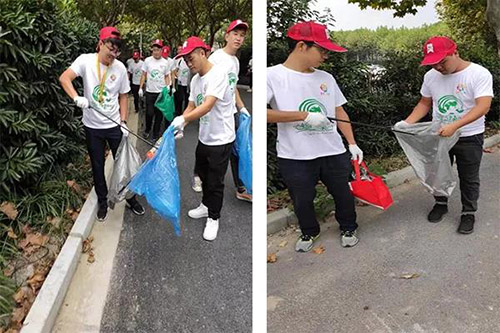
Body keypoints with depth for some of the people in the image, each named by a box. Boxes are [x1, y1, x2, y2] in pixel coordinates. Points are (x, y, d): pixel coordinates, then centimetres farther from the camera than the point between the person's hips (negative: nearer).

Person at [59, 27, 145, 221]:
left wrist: (124, 121, -2)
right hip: (93, 126, -1)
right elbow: (64, 78, -20)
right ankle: (102, 201, 30)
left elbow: (123, 96, 4)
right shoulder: (86, 60, -11)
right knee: (97, 166, 12)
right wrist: (77, 98, -37)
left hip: (115, 126, 1)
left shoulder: (120, 67, -5)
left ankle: (130, 198, 28)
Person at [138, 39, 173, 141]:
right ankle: (147, 129, 25)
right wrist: (140, 88, -1)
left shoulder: (165, 62, 1)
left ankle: (155, 134, 18)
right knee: (149, 113, -1)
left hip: (161, 92, 1)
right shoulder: (147, 60, 0)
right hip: (150, 92, -1)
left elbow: (167, 77, 8)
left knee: (159, 114, 5)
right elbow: (144, 75, 4)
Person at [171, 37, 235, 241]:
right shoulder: (195, 80, 6)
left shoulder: (218, 74, -22)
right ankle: (206, 205, 45)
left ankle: (213, 218, 22)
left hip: (221, 140, -8)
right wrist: (180, 125, -9)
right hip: (204, 138, 8)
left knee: (215, 181, 4)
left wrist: (183, 119, -39)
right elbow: (191, 107, 8)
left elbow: (208, 106, -32)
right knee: (204, 175, 23)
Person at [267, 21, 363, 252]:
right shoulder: (273, 76, -10)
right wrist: (304, 115, -21)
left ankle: (348, 228, 42)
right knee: (302, 201, 13)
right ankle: (309, 232, 40)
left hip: (333, 153, 4)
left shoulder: (326, 78, 7)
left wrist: (352, 144, 7)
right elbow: (263, 113, -23)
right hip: (295, 156, -4)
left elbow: (340, 112, 14)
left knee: (343, 194, 16)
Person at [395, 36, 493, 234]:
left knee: (469, 179, 10)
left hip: (469, 137, -4)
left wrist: (454, 126, -37)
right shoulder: (430, 76, -3)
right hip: (438, 136, 4)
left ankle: (468, 212, 28)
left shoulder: (479, 74, -17)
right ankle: (441, 203, 39)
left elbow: (483, 106, -26)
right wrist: (408, 122, -11)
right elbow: (424, 103, 6)